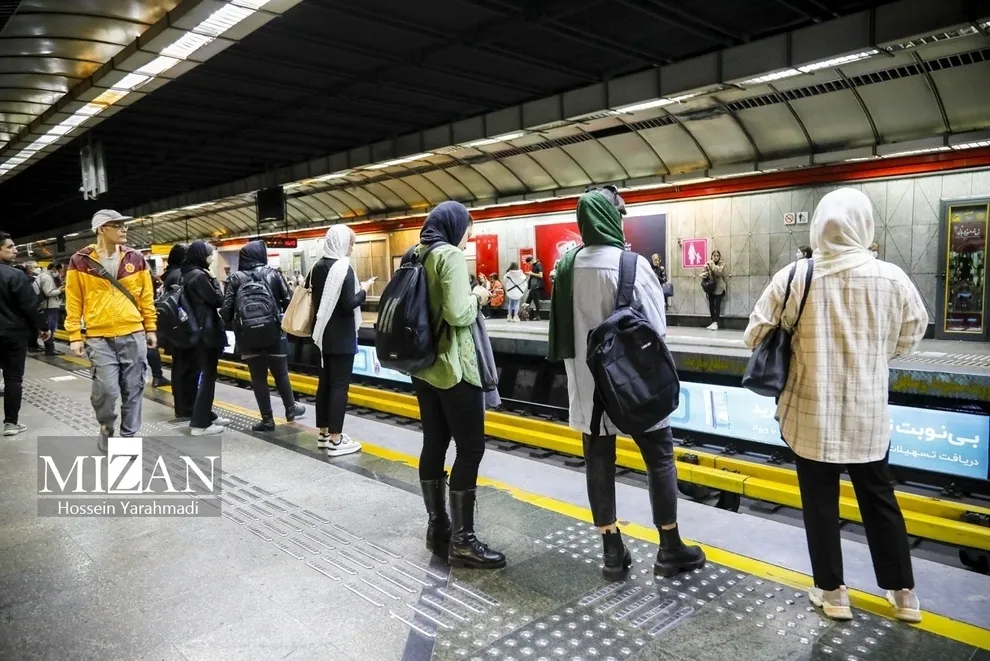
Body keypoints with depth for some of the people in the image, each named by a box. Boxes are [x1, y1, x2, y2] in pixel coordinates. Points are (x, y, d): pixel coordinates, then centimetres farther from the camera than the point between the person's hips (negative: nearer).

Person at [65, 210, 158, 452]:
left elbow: (146, 297, 11)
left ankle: (128, 437, 20)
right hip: (100, 338, -2)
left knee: (133, 390, 6)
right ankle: (106, 427, 20)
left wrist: (151, 328, 10)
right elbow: (74, 302, 1)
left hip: (134, 335, 3)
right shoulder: (80, 261, -2)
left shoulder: (135, 259, 5)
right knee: (107, 390, -9)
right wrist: (74, 336, -2)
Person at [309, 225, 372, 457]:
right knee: (339, 385, -4)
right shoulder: (344, 268, -16)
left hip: (323, 332, 8)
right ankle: (335, 440, 0)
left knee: (324, 382, 13)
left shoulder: (317, 266, 8)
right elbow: (348, 304, -21)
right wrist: (363, 291, -5)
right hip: (341, 336, -8)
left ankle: (324, 433, 22)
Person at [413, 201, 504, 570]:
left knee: (434, 445, 12)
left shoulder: (417, 256, 12)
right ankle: (462, 541, 3)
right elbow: (458, 314, -24)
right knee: (471, 449, -2)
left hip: (423, 365, 9)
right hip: (453, 367, -9)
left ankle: (438, 529, 21)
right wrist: (477, 298, -5)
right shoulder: (450, 255, -14)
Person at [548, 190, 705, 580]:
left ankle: (612, 550, 17)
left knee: (598, 460, 9)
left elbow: (561, 327, 6)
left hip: (587, 379, 5)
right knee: (659, 457, 9)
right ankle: (669, 548, 19)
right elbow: (656, 325, -10)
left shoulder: (567, 266, -1)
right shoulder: (631, 264, -15)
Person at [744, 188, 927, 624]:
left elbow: (755, 336, -8)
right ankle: (903, 593, 31)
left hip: (812, 414, -2)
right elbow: (909, 339, 5)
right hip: (868, 413, 2)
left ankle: (832, 591, 24)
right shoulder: (892, 279, -8)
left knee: (820, 502, 12)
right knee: (879, 499, 19)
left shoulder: (795, 277, -14)